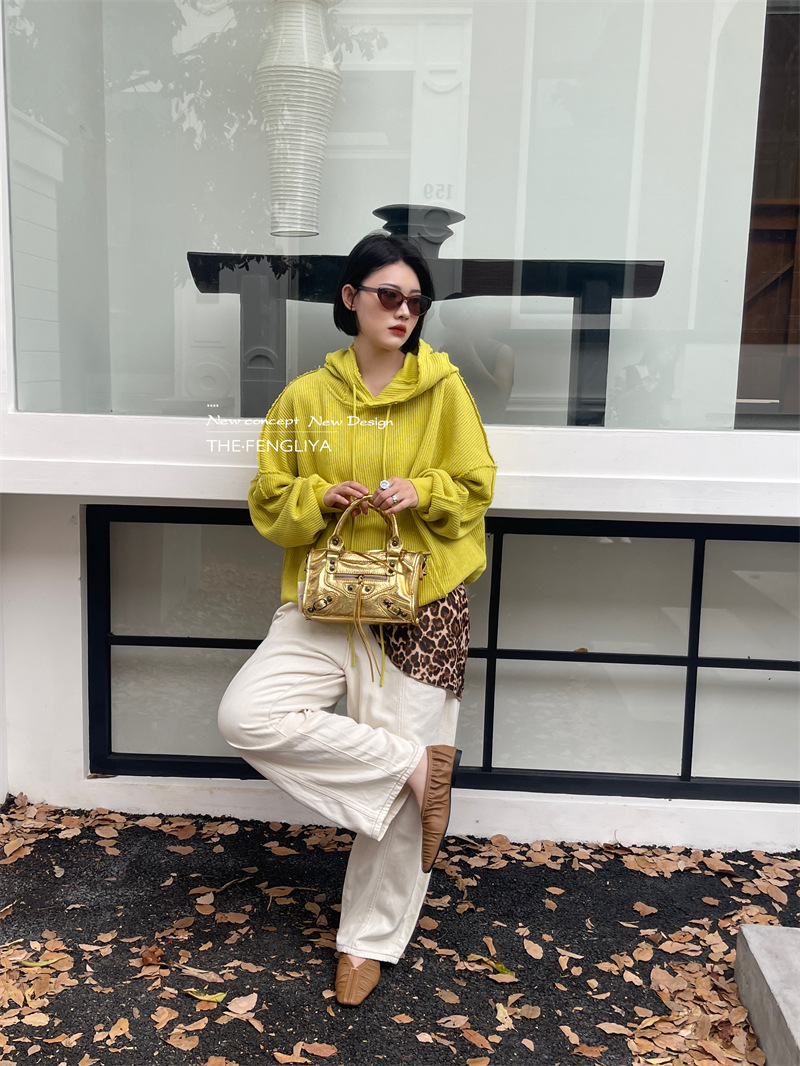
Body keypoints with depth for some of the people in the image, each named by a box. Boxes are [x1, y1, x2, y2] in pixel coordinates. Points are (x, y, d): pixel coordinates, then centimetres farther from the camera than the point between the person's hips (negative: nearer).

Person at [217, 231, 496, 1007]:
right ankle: (418, 762, -7)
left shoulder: (443, 388, 1)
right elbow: (268, 504, 7)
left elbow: (476, 490, 4)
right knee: (246, 716, -21)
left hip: (423, 604, -2)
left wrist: (423, 492, -16)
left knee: (396, 794, 2)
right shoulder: (306, 396, 4)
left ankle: (368, 938, 25)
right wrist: (318, 498, -14)